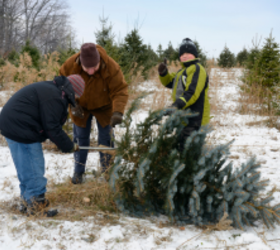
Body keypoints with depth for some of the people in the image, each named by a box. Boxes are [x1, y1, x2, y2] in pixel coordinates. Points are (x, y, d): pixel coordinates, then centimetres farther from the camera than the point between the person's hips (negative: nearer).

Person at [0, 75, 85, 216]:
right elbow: (52, 128, -19)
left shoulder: (51, 89, 15)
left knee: (25, 169, 19)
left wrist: (63, 143, 12)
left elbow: (49, 124, 18)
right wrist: (68, 146, -8)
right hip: (21, 130, -11)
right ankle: (36, 204, 4)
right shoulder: (54, 97, -19)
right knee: (34, 170, -3)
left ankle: (27, 200, 29)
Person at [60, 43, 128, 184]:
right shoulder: (70, 66, -28)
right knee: (80, 138, 7)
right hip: (81, 107, 1)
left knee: (106, 138, 4)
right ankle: (78, 172, 21)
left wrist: (118, 111, -48)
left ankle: (106, 171, 21)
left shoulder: (111, 67, -34)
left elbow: (120, 91, -32)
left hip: (103, 107, -1)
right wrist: (73, 105, -25)